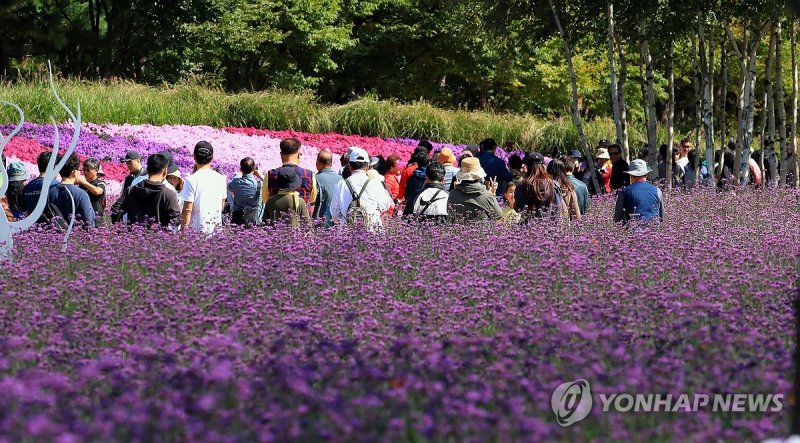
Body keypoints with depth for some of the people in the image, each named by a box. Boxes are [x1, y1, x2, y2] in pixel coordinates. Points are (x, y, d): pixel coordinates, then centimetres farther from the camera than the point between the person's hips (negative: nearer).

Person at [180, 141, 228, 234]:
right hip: (216, 228, 5)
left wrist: (183, 229, -5)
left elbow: (187, 210, -11)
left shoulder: (191, 180, -12)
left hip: (197, 228, -5)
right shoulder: (221, 179, 3)